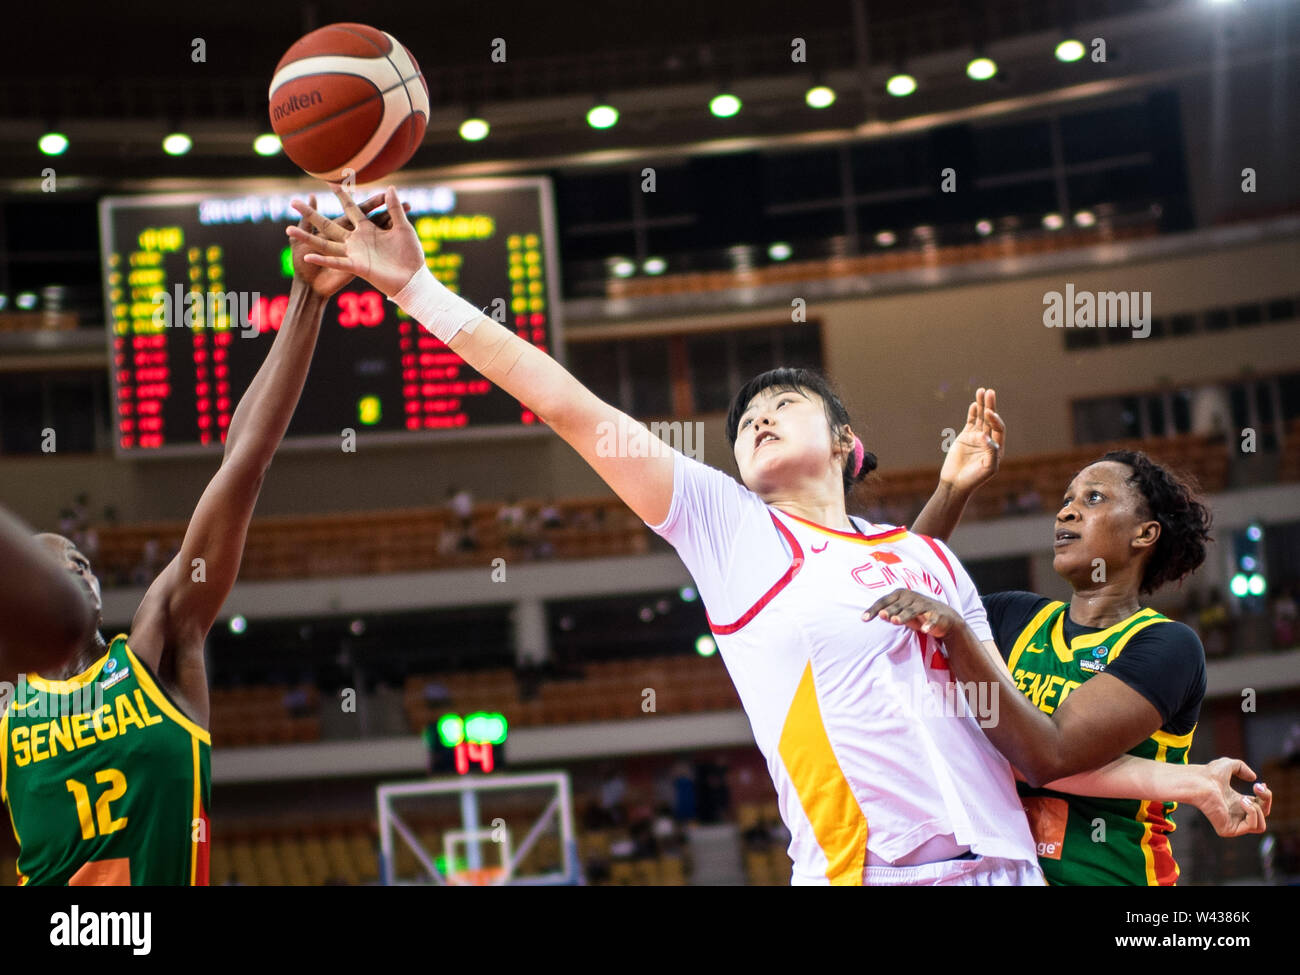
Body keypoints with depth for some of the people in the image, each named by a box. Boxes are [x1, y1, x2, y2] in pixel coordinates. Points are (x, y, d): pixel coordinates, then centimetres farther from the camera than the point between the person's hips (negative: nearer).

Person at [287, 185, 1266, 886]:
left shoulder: (927, 559, 18)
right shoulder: (726, 523, 10)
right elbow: (565, 403, 4)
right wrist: (416, 288, 0)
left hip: (998, 863, 3)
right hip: (861, 867, -3)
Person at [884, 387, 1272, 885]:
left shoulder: (1167, 645, -8)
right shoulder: (1021, 617, 11)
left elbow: (1049, 758, -21)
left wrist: (955, 632, -27)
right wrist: (951, 490, 10)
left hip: (1105, 872, -5)